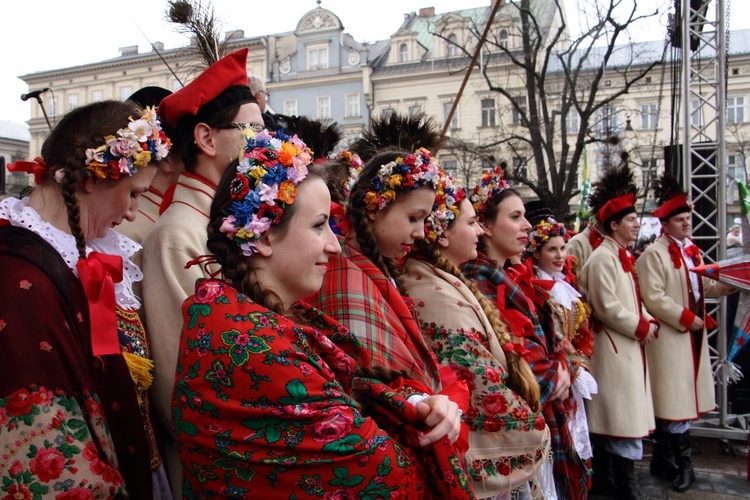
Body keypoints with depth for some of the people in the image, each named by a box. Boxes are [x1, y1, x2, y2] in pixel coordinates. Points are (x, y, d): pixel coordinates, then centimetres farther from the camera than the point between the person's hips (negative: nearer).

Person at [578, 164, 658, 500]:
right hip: (613, 348, -10)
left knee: (609, 418, 16)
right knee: (625, 419, -4)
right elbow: (607, 308, -20)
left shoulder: (624, 256, 13)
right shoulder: (602, 258, -16)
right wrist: (641, 329, -13)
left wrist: (650, 322, 2)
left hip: (629, 346, 10)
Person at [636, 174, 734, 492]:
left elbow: (701, 287, 20)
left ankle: (663, 460, 24)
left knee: (684, 398, 12)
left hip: (693, 333, 9)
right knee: (674, 398, -4)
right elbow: (653, 299, -18)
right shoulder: (653, 255, -12)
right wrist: (687, 319, -16)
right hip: (669, 335, -8)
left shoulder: (691, 250, 13)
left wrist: (725, 286, 3)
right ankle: (683, 462, 10)